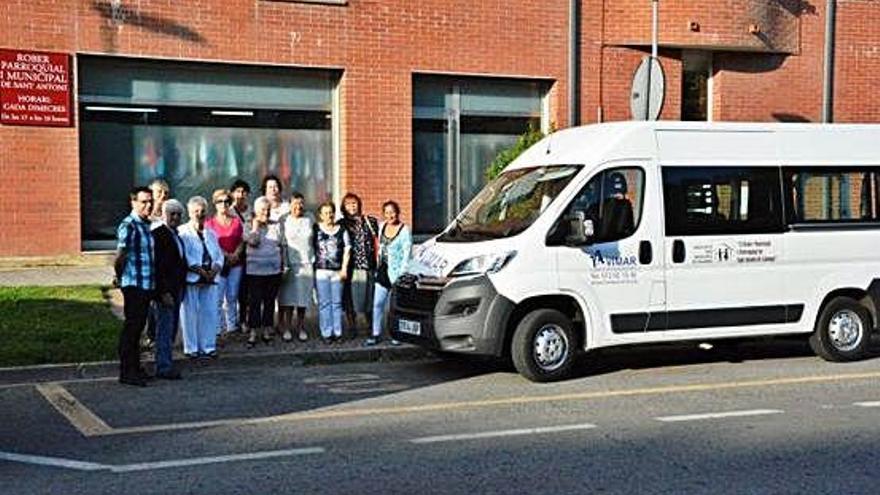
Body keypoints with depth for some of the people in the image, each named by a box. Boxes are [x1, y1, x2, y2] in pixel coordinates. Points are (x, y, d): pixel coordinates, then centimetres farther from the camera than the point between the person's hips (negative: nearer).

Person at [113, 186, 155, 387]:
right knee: (131, 327, -4)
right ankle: (127, 372, 2)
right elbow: (120, 257, -19)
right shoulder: (128, 226, -15)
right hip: (134, 285, -8)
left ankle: (135, 367, 25)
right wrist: (119, 277, -4)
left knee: (138, 326, 15)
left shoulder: (147, 225, 13)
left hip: (147, 284, 8)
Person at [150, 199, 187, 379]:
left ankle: (164, 364, 18)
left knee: (171, 329, 12)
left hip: (176, 290, 9)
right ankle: (164, 367, 0)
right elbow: (157, 265, -17)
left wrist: (180, 290, 15)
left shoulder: (176, 235, 16)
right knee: (165, 329, -5)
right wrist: (164, 292, -21)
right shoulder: (158, 235, -12)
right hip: (165, 290, -9)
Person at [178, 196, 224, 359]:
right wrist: (201, 271, -15)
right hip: (190, 279, -5)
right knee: (190, 314, -1)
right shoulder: (183, 232, -1)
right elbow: (185, 257, -10)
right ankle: (191, 348, 7)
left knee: (210, 313, 4)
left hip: (210, 280, 5)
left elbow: (219, 255, 14)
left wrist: (214, 271, -4)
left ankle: (208, 346, 12)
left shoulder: (210, 233, 18)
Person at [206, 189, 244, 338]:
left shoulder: (236, 221, 10)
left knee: (232, 297, 7)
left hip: (235, 264, 3)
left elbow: (241, 242, 10)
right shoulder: (210, 222, 1)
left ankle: (232, 326, 15)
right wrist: (226, 255, -12)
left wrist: (235, 254, -8)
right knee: (218, 297, -5)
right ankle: (218, 328, 0)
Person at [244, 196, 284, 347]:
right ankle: (252, 332, 0)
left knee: (270, 301, 8)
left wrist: (282, 264, 9)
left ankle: (267, 329, 17)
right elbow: (253, 241, -18)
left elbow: (281, 246, 13)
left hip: (274, 270, 3)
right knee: (254, 301, -3)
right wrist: (255, 225, -11)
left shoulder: (276, 226, 8)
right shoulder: (249, 226, -1)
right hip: (255, 271, -3)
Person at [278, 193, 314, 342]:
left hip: (306, 264, 3)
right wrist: (284, 265, -9)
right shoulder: (284, 221, 0)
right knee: (289, 297, -1)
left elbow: (315, 242, 15)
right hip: (290, 264, -3)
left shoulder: (309, 221, 9)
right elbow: (280, 243, -3)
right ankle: (287, 328, 6)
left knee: (303, 296, 5)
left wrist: (314, 261, 9)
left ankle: (300, 327, 14)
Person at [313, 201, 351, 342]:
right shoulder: (316, 229, 3)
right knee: (324, 303, 0)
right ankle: (326, 332, 5)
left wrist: (344, 268, 0)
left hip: (337, 271, 1)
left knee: (337, 302, 5)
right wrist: (311, 267, -1)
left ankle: (337, 332, 11)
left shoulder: (341, 230, 7)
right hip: (321, 270, -1)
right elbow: (311, 248, 4)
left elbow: (347, 250, 7)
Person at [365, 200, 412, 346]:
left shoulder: (404, 230, -10)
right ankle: (376, 334, 11)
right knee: (377, 303, 4)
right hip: (383, 271, 6)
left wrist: (401, 275, -15)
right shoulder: (382, 226, 9)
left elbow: (407, 254, -12)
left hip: (396, 272, -6)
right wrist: (378, 267, 17)